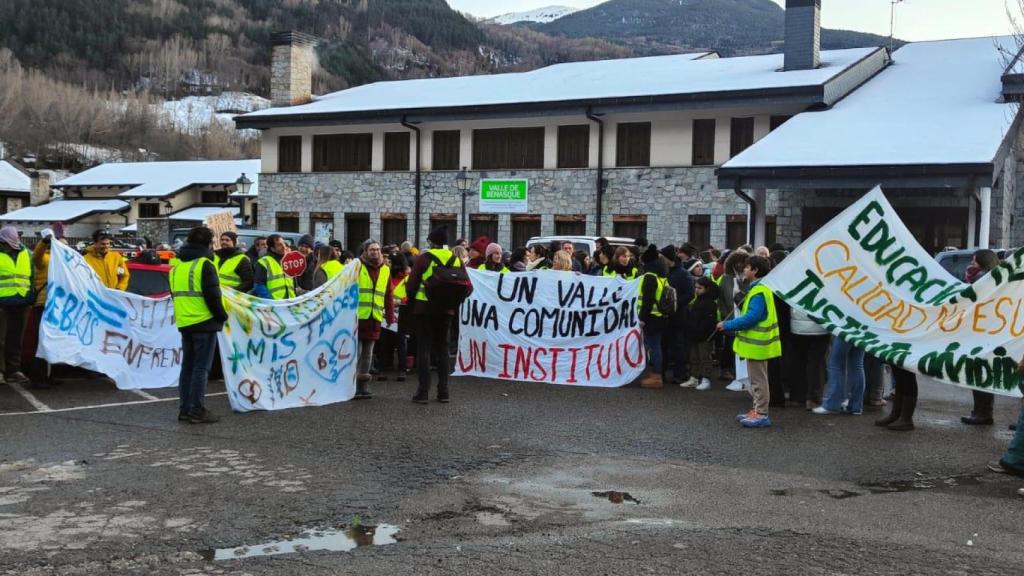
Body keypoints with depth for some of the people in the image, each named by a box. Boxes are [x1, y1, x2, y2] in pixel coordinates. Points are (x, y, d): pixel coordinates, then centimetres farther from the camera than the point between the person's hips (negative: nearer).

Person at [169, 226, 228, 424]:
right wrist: (222, 316, -3)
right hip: (204, 322, -7)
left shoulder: (177, 265, 12)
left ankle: (184, 409, 15)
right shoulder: (204, 264, -12)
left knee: (187, 366, 13)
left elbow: (175, 293, 18)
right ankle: (197, 411, -4)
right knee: (201, 367, -4)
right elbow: (212, 295, -16)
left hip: (184, 322, 7)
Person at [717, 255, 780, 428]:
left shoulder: (759, 292, -21)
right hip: (756, 342, 10)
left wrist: (727, 325, -19)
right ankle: (757, 410, 26)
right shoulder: (758, 289, 13)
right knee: (756, 380, 17)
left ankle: (761, 415, 3)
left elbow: (751, 318, -26)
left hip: (757, 344, -10)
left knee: (758, 380, -3)